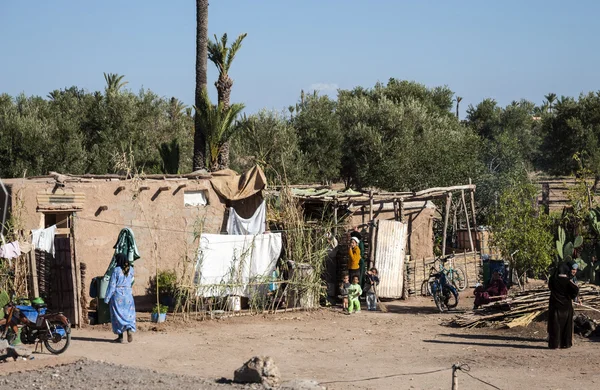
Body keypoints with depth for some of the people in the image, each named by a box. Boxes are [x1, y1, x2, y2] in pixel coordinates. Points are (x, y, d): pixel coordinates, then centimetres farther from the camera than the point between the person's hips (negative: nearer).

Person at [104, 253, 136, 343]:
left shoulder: (116, 270, -12)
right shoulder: (131, 270, 1)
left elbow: (112, 285, -10)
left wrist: (107, 298, -4)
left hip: (117, 295, -3)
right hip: (128, 295, 3)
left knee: (118, 315, 6)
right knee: (129, 314, 10)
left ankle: (120, 336, 8)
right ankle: (129, 330, -14)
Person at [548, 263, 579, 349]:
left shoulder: (553, 279, -4)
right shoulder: (568, 281, -11)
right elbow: (576, 289, -22)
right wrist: (571, 296, -5)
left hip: (555, 306, 1)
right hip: (566, 306, -1)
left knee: (554, 325, 5)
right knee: (566, 325, 11)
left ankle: (554, 344, 3)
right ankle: (565, 343, 14)